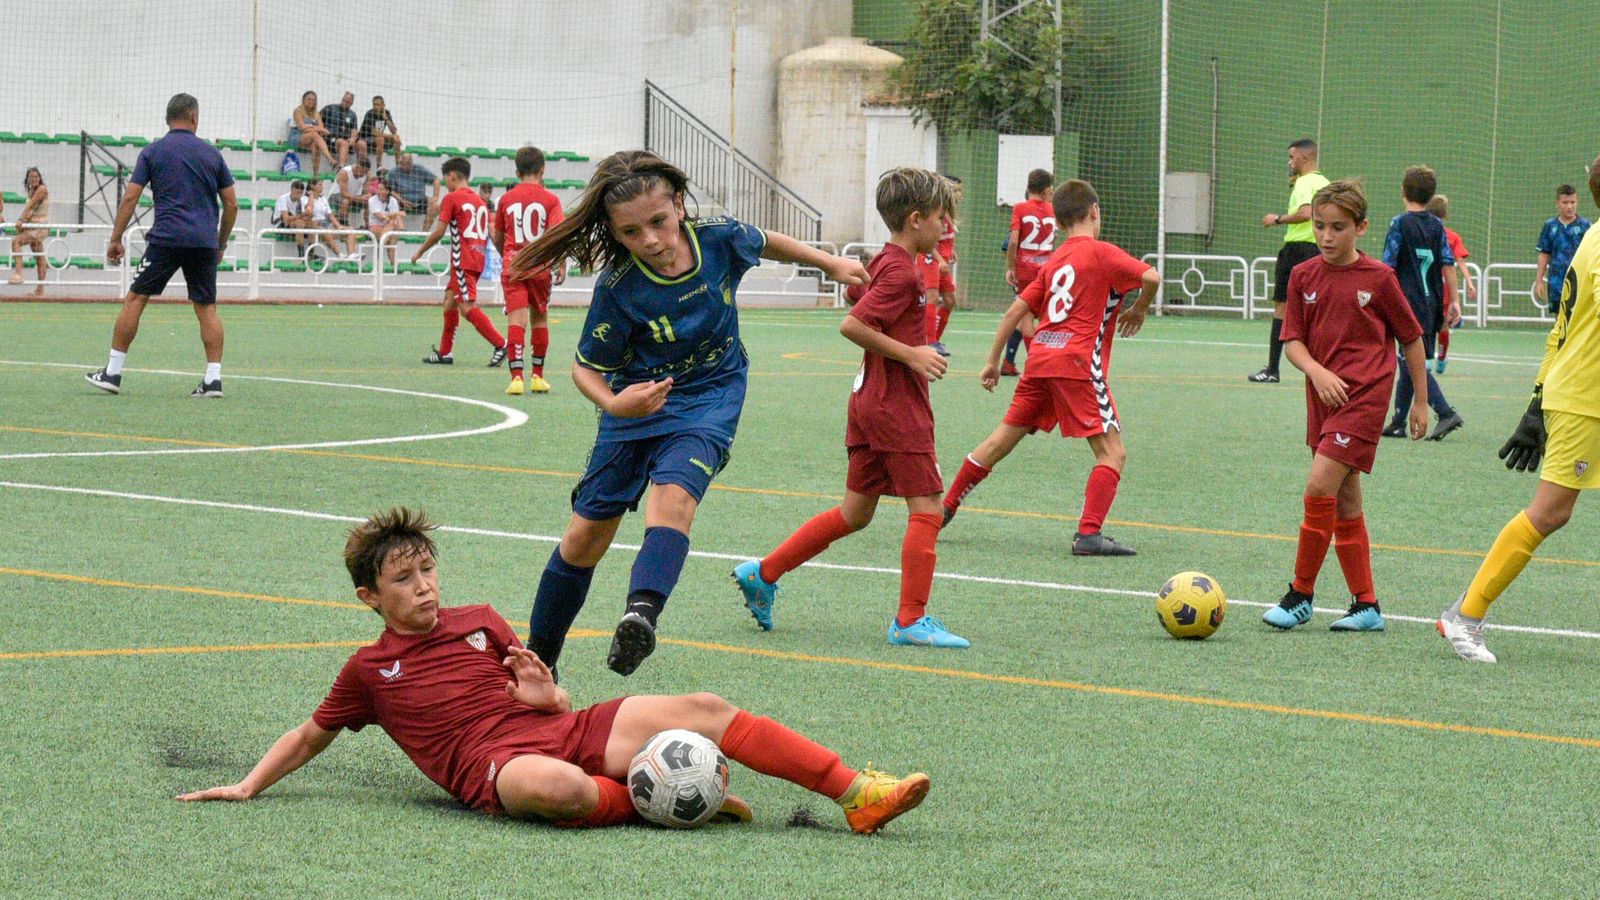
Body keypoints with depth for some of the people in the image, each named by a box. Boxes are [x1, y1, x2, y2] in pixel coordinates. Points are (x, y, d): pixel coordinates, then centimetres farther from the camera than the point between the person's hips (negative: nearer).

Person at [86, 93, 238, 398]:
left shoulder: (152, 152, 6)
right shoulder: (211, 153, 11)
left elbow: (130, 197, 0)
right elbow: (231, 204, 11)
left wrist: (115, 239, 4)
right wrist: (221, 244, 21)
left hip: (166, 238, -2)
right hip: (205, 241, 2)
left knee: (135, 299, 3)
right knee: (207, 307, 6)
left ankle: (113, 372, 1)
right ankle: (213, 378, -2)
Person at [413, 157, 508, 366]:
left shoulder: (452, 198, -5)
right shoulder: (479, 200, 17)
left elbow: (438, 232, -9)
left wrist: (419, 252, 3)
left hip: (463, 261, -8)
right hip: (477, 260, 8)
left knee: (467, 307, -12)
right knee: (450, 300, 16)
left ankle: (500, 344, -22)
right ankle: (444, 353, 19)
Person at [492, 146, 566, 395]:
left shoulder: (507, 199, 7)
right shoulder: (550, 199, -1)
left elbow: (498, 238, 16)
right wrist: (562, 264, -8)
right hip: (540, 267, 0)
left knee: (516, 319, -7)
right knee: (539, 319, 16)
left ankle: (516, 376, -21)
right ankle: (537, 376, 24)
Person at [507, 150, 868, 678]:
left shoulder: (719, 238, -16)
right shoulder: (617, 289, -23)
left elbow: (764, 243, 9)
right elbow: (586, 368, -11)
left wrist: (829, 263, 20)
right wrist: (614, 403, -32)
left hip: (709, 397, 0)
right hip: (638, 400, 0)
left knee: (673, 494, -31)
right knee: (585, 537, 6)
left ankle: (642, 612, -52)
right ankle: (537, 658, 25)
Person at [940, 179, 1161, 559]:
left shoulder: (1053, 262, 18)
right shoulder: (1102, 253, 0)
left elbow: (1016, 310, 17)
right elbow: (1151, 277, -14)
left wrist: (993, 362, 23)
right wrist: (1138, 310, 6)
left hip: (1039, 358, 7)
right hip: (1078, 362, -7)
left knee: (1003, 439, 17)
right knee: (1112, 452, -3)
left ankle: (945, 509, 23)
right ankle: (1089, 533, -17)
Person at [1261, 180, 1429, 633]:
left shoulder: (1378, 278, -6)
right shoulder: (1304, 276, 4)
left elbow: (1411, 338, 3)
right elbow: (1292, 340, 5)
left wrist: (1420, 401, 7)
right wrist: (1317, 371, -16)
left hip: (1364, 394, -6)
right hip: (1324, 394, 6)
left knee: (1319, 487, -16)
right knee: (1344, 502, 9)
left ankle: (1301, 595, -5)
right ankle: (1366, 606, 16)